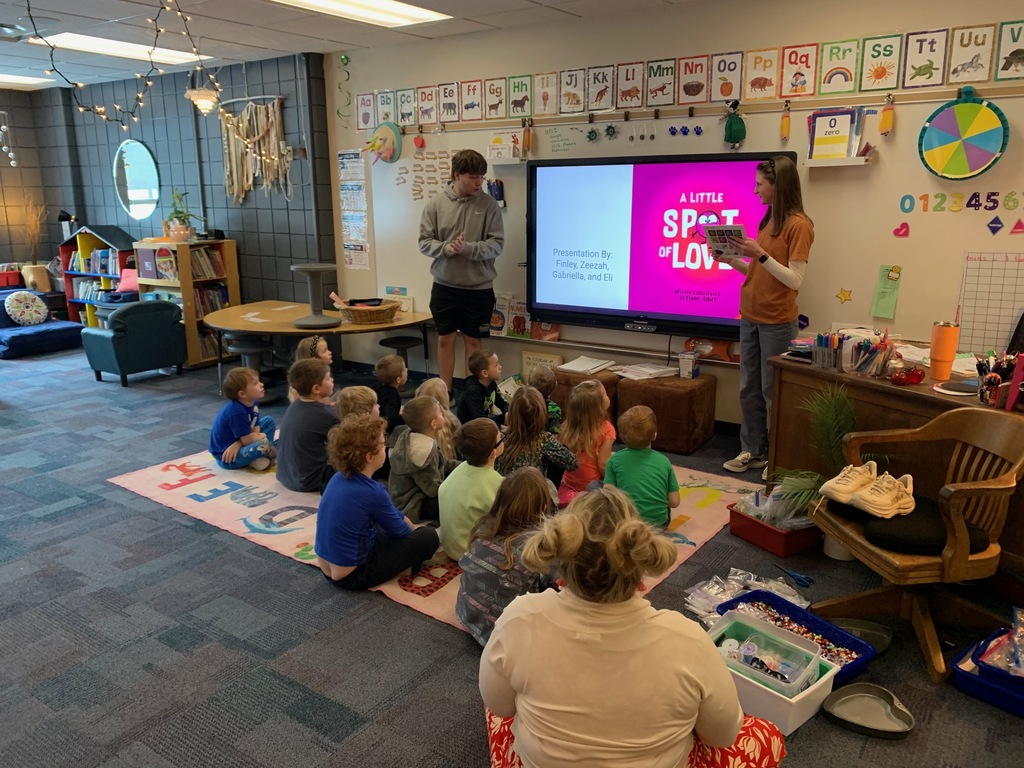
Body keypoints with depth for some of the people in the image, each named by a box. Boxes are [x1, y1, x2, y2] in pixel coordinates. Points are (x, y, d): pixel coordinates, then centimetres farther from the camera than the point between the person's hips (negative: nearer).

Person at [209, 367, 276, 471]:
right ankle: (270, 452, 1)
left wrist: (237, 444, -21)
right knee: (263, 442, -33)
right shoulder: (236, 412, -29)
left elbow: (255, 432, -5)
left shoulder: (253, 403, -4)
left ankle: (264, 450, -6)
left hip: (236, 445, 9)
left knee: (269, 421, 10)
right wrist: (262, 436, -6)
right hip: (225, 455, -9)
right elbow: (248, 440, -24)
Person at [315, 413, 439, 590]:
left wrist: (411, 528, 18)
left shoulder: (338, 478, -3)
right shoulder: (372, 492, -26)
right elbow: (399, 530, -6)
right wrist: (415, 531, 16)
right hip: (352, 576, -8)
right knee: (429, 537, 0)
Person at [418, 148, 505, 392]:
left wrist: (468, 248, -23)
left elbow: (497, 244, -8)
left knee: (473, 340, 10)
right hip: (444, 285, 1)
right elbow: (424, 242, -2)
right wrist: (446, 248, -21)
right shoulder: (435, 203, -3)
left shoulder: (488, 204, -5)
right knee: (445, 339, 10)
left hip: (479, 287, -1)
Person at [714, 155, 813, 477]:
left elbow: (795, 280, -17)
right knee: (749, 390, 12)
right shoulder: (767, 220, 12)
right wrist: (732, 260, 3)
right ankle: (753, 451, 23)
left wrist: (760, 254, -24)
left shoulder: (798, 225, -12)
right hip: (750, 318, 8)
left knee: (772, 392, 1)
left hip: (777, 323, -8)